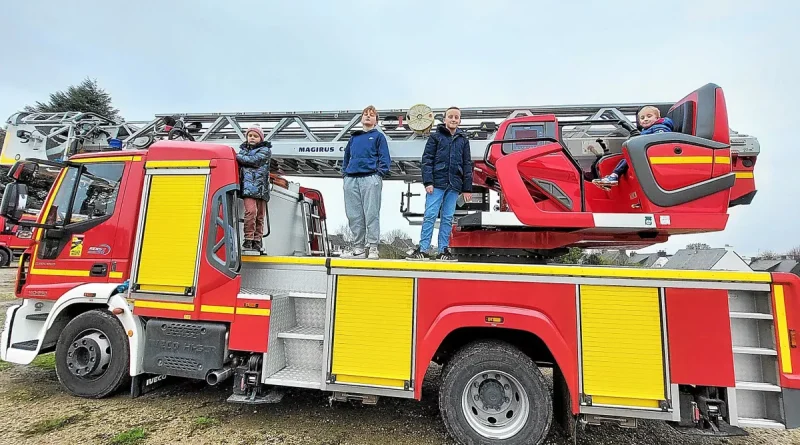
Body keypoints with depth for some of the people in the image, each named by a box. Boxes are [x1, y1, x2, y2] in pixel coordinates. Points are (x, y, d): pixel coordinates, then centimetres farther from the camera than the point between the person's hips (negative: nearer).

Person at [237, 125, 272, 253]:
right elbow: (238, 165, 20)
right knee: (251, 211, -18)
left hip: (261, 188, -1)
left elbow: (254, 160, -8)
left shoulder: (265, 150, 8)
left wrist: (237, 156, -3)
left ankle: (257, 241, 8)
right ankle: (248, 240, -12)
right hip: (248, 186, 1)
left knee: (260, 216, 0)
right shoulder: (243, 149, 21)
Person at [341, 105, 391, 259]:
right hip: (351, 180, 5)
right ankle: (358, 249, 8)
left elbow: (384, 158, 3)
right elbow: (346, 156, 27)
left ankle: (373, 249, -6)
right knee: (354, 216, 2)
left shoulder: (378, 136, 12)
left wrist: (380, 174, -9)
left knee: (371, 214, -8)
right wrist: (345, 172, 13)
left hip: (370, 178, -5)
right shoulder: (353, 137, 25)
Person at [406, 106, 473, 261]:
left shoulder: (463, 139, 14)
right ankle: (422, 250, -3)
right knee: (430, 215, -6)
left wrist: (467, 188, 7)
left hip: (454, 185, 3)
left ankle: (443, 251, 11)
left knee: (448, 218, 5)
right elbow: (427, 160, -1)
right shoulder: (435, 136, 5)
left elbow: (467, 165, 13)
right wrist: (428, 182, -12)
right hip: (437, 183, -3)